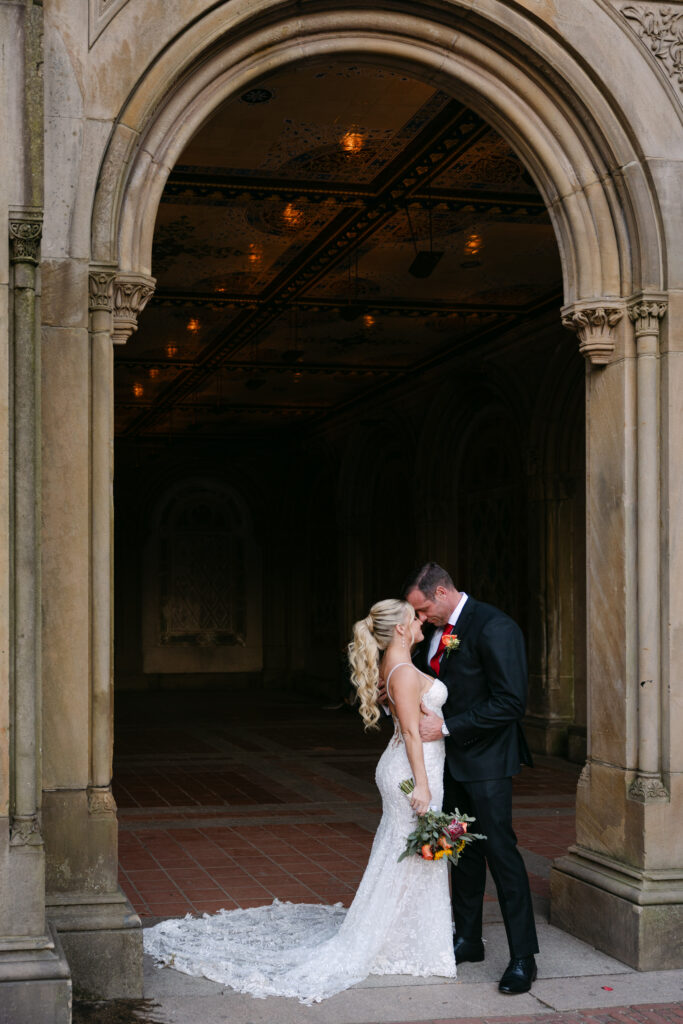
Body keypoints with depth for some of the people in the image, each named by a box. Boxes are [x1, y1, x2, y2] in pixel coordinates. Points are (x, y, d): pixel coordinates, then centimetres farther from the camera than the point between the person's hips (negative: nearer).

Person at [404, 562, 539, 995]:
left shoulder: (494, 628, -19)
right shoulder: (436, 630, 7)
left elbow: (511, 702, -23)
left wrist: (447, 727, -23)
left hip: (486, 761, -8)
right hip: (452, 757, 8)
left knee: (500, 849, -7)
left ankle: (523, 957, -1)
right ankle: (468, 939, 27)